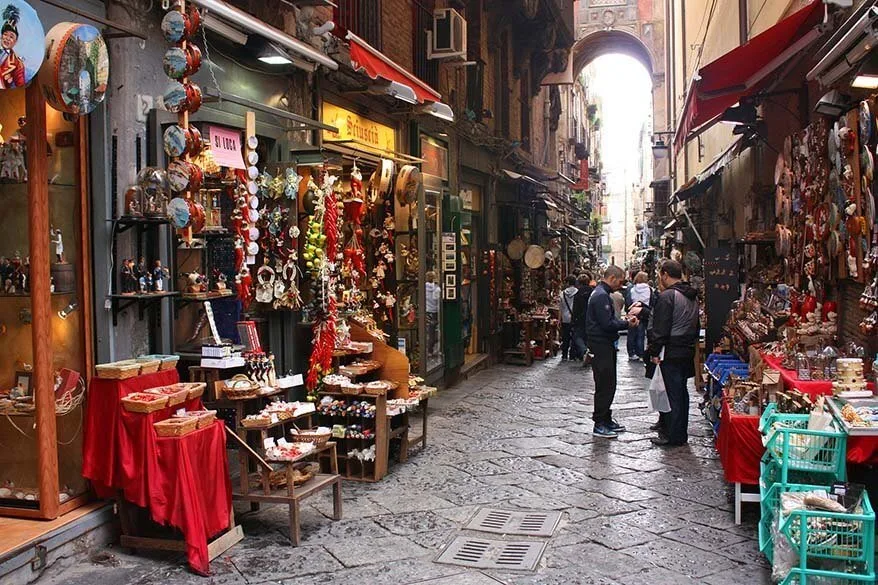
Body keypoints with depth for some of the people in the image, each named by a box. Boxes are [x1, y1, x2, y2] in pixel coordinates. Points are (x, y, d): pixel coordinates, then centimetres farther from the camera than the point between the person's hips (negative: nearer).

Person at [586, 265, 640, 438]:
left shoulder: (601, 293, 17)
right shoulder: (601, 296, -17)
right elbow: (607, 324, -22)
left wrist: (625, 320, 5)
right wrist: (627, 324, -10)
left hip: (605, 345, 11)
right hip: (601, 347, -11)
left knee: (608, 385, 15)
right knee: (605, 386, -6)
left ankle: (606, 420, 24)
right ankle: (599, 425, 0)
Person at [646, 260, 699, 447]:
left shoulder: (667, 296, -16)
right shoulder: (692, 296, 13)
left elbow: (660, 327, -18)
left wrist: (654, 352, -12)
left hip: (671, 353, -9)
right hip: (688, 352, 9)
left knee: (673, 394, -3)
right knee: (682, 392, 16)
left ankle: (673, 437, 3)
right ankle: (682, 434, 24)